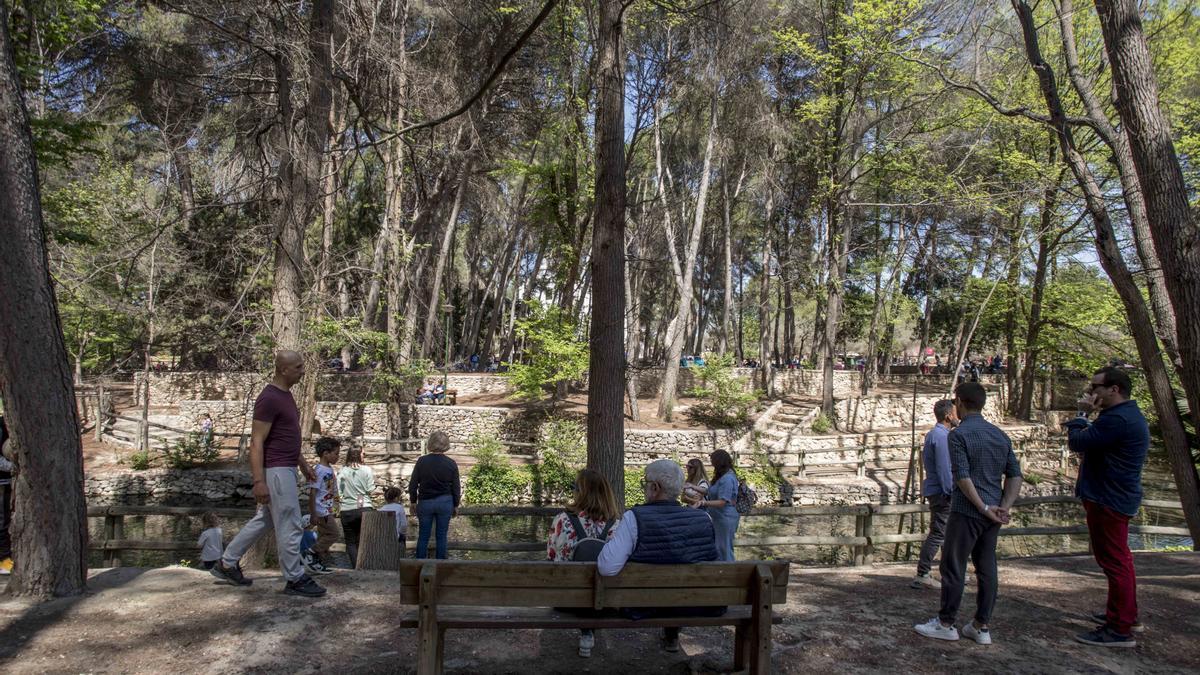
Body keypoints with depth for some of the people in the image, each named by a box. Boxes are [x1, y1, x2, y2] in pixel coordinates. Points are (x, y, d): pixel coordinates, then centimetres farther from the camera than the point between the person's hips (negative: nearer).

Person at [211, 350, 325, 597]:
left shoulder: (285, 395, 12)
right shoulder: (269, 399, -18)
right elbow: (256, 442, -20)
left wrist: (303, 464, 23)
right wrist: (259, 481, -23)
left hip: (286, 468, 10)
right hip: (276, 470, -10)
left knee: (264, 520, 19)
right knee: (289, 526, -2)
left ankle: (227, 564, 30)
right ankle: (295, 579, 8)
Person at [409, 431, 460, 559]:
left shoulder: (422, 462, -8)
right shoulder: (451, 464, -6)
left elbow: (412, 485, -3)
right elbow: (456, 488, 0)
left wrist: (413, 502, 11)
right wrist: (456, 505, 12)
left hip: (425, 503, 0)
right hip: (445, 503, 0)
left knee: (423, 537, 9)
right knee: (441, 536, 8)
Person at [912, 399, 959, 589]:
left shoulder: (933, 434, 15)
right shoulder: (941, 436, -17)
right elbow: (943, 468, -21)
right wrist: (950, 492, -18)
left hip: (935, 490, 11)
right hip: (941, 492, -11)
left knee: (948, 532, 18)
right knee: (937, 534, -7)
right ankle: (922, 576, -5)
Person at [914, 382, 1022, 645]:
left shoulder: (958, 435, -11)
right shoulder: (1000, 434, 10)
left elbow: (963, 477, -19)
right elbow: (1015, 475, 7)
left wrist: (984, 508, -14)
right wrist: (1004, 507, -1)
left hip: (966, 512, -7)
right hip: (992, 514, 7)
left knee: (953, 568, 2)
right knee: (987, 569, 11)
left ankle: (946, 624, 10)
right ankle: (981, 626, 16)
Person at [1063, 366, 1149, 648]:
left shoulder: (1117, 419, -22)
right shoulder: (1130, 415, 15)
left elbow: (1077, 443, -18)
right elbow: (1095, 441, 18)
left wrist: (1082, 414, -5)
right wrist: (1084, 421, 3)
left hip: (1108, 501, -11)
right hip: (1118, 498, 11)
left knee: (1114, 561, -6)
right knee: (1118, 559, 21)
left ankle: (1120, 629, -1)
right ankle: (1127, 616, 35)